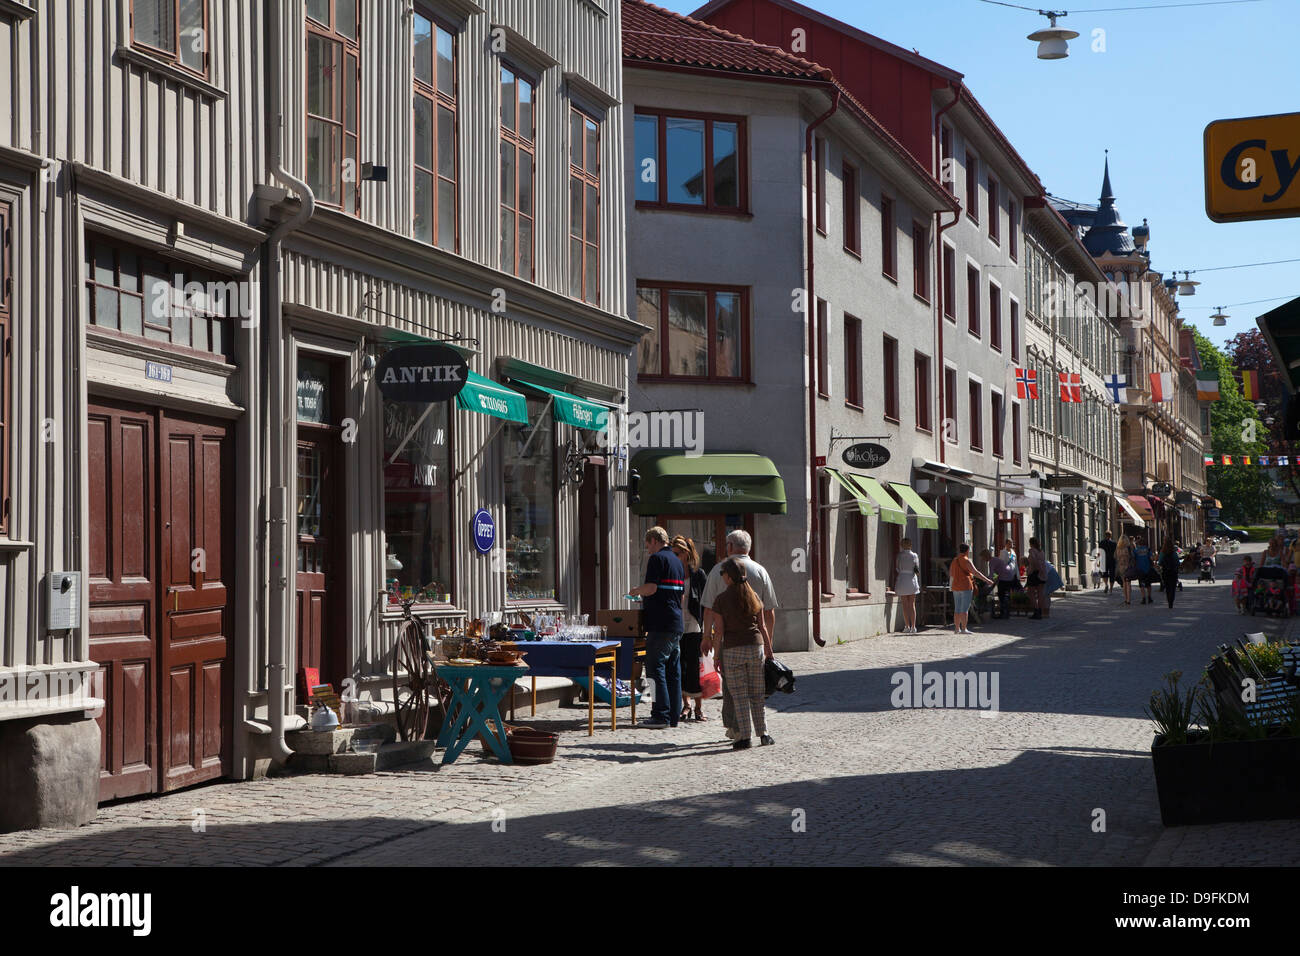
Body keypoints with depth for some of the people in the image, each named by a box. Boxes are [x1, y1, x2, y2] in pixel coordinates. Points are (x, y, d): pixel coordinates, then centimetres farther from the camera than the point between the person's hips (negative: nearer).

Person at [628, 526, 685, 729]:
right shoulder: (677, 561, 19)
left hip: (661, 624, -8)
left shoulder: (657, 558, -7)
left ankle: (661, 715, -9)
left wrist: (637, 591, 3)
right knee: (673, 670, 9)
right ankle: (673, 715, 11)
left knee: (656, 667, -6)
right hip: (676, 623, 9)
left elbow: (651, 587, -18)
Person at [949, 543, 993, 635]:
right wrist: (986, 580, -11)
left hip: (955, 586, 7)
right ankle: (964, 629, -9)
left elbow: (950, 574, 18)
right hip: (966, 586, -7)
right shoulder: (965, 560, -9)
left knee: (957, 609, 9)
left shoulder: (954, 560, 12)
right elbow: (975, 572, -14)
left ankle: (956, 628, 9)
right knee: (965, 609, -7)